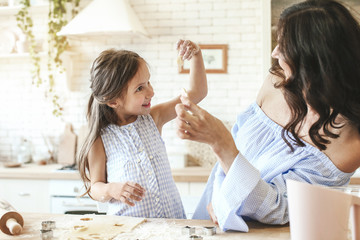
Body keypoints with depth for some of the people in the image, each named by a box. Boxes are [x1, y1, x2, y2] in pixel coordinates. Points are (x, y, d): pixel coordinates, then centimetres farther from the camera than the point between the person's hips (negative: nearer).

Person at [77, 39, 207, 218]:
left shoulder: (153, 118, 5)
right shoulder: (101, 140, -5)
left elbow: (196, 93, 8)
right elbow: (95, 187, 4)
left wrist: (196, 55, -2)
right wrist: (112, 190, -17)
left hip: (172, 217, 0)